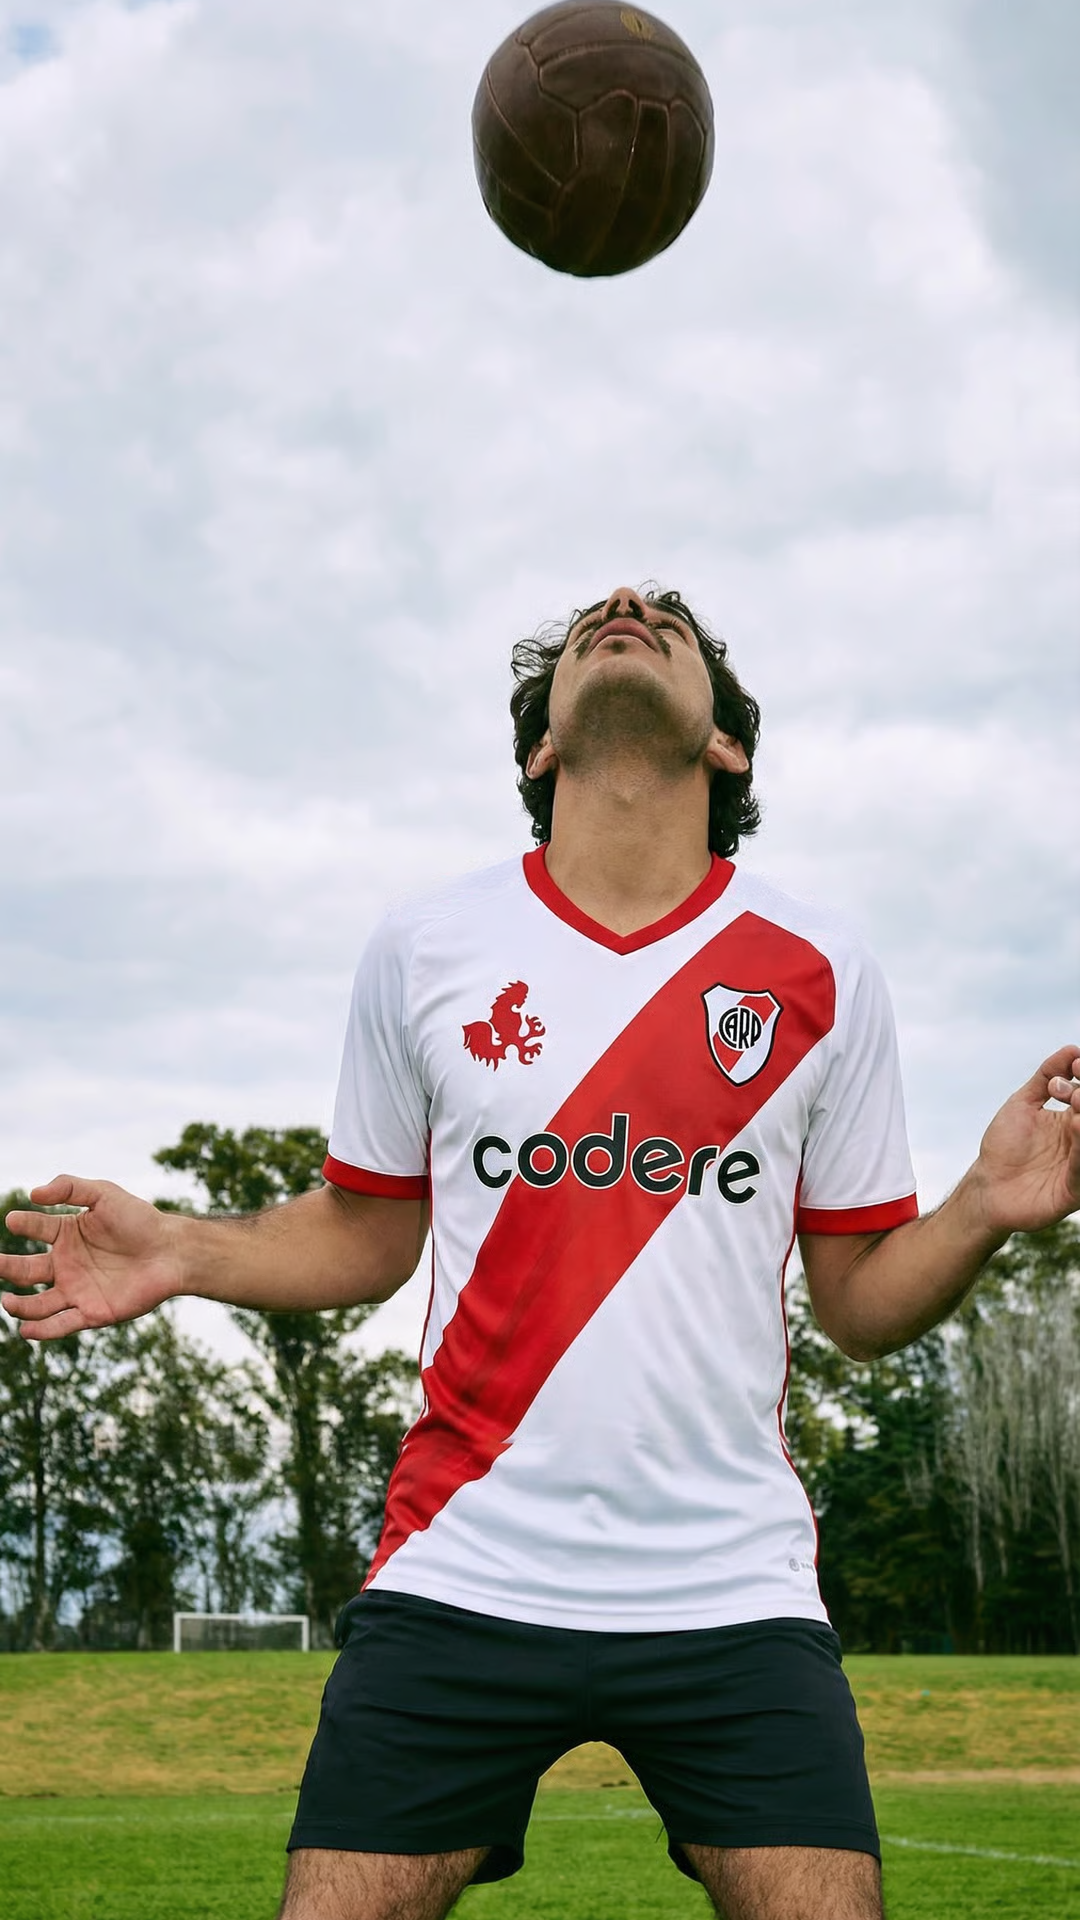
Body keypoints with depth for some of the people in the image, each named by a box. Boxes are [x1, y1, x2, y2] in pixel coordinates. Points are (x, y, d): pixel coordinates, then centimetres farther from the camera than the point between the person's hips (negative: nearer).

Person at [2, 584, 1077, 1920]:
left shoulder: (823, 977, 4)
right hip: (460, 1576, 0)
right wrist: (181, 1254, -2)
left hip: (733, 1593, 0)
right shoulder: (421, 951, 5)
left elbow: (860, 1303, 7)